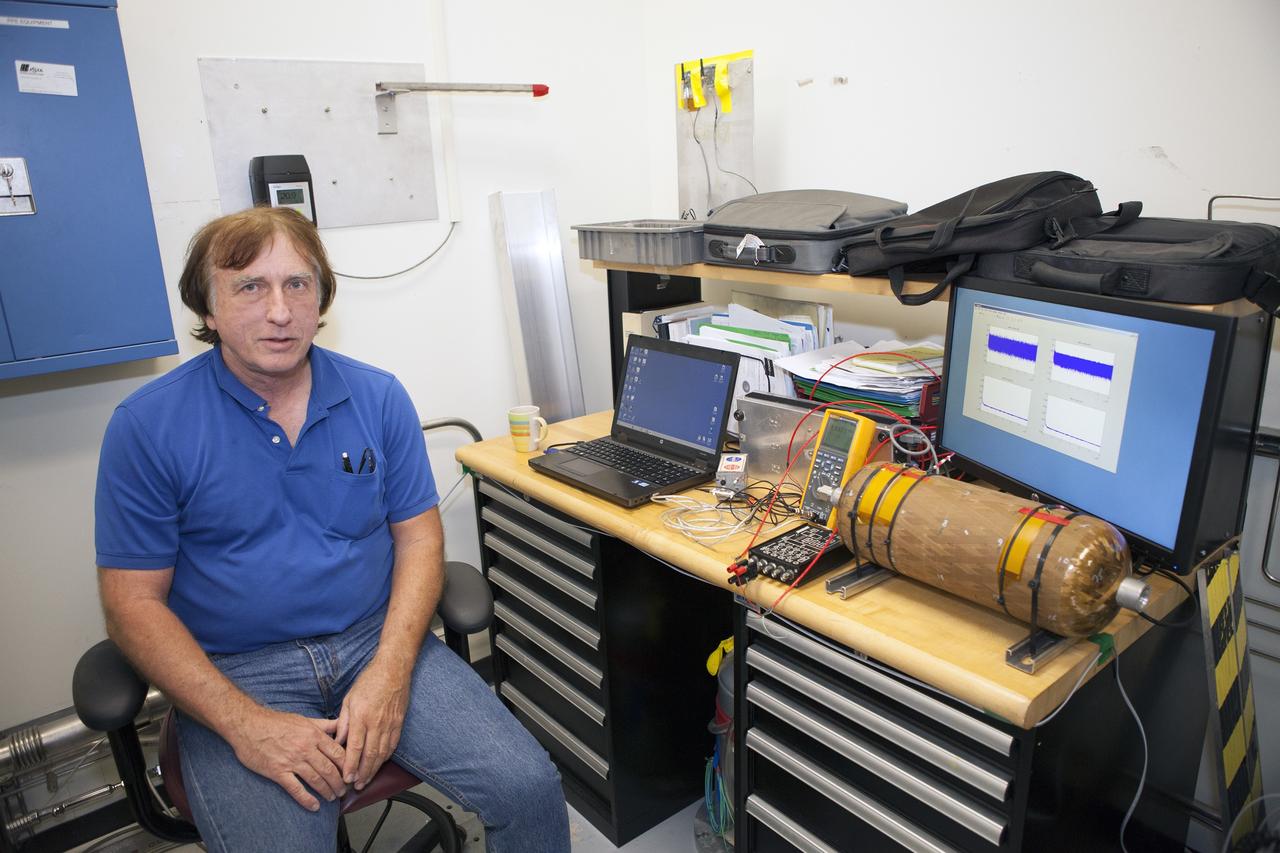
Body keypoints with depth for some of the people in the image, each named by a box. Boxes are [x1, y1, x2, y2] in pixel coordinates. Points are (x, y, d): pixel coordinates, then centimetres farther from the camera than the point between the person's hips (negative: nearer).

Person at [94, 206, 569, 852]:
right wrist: (244, 722, -16)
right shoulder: (148, 425, -4)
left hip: (377, 640, 2)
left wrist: (390, 670, -12)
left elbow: (418, 534, 3)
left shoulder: (378, 397, 2)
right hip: (234, 672, -1)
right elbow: (134, 602, -4)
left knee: (529, 789, -12)